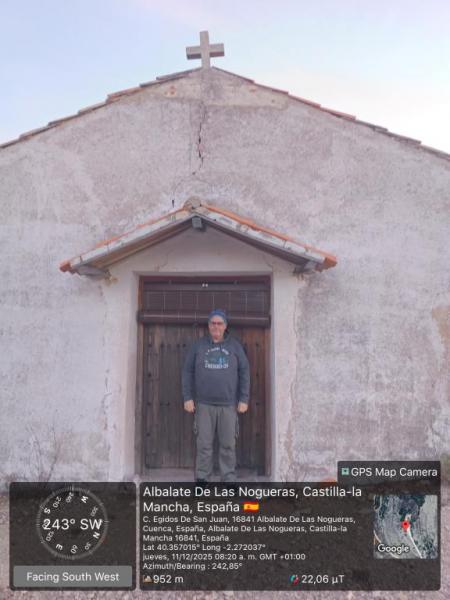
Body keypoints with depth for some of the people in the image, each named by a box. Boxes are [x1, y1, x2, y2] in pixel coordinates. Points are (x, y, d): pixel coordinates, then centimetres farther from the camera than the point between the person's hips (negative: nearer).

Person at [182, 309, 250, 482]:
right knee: (204, 444, 5)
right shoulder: (198, 346, 5)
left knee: (228, 444, 5)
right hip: (204, 404, 0)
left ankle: (229, 479, 17)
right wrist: (187, 398, -2)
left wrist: (244, 399, 0)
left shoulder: (234, 346, 6)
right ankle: (202, 478, 17)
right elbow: (187, 373, 5)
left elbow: (244, 373, 5)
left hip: (228, 404, 0)